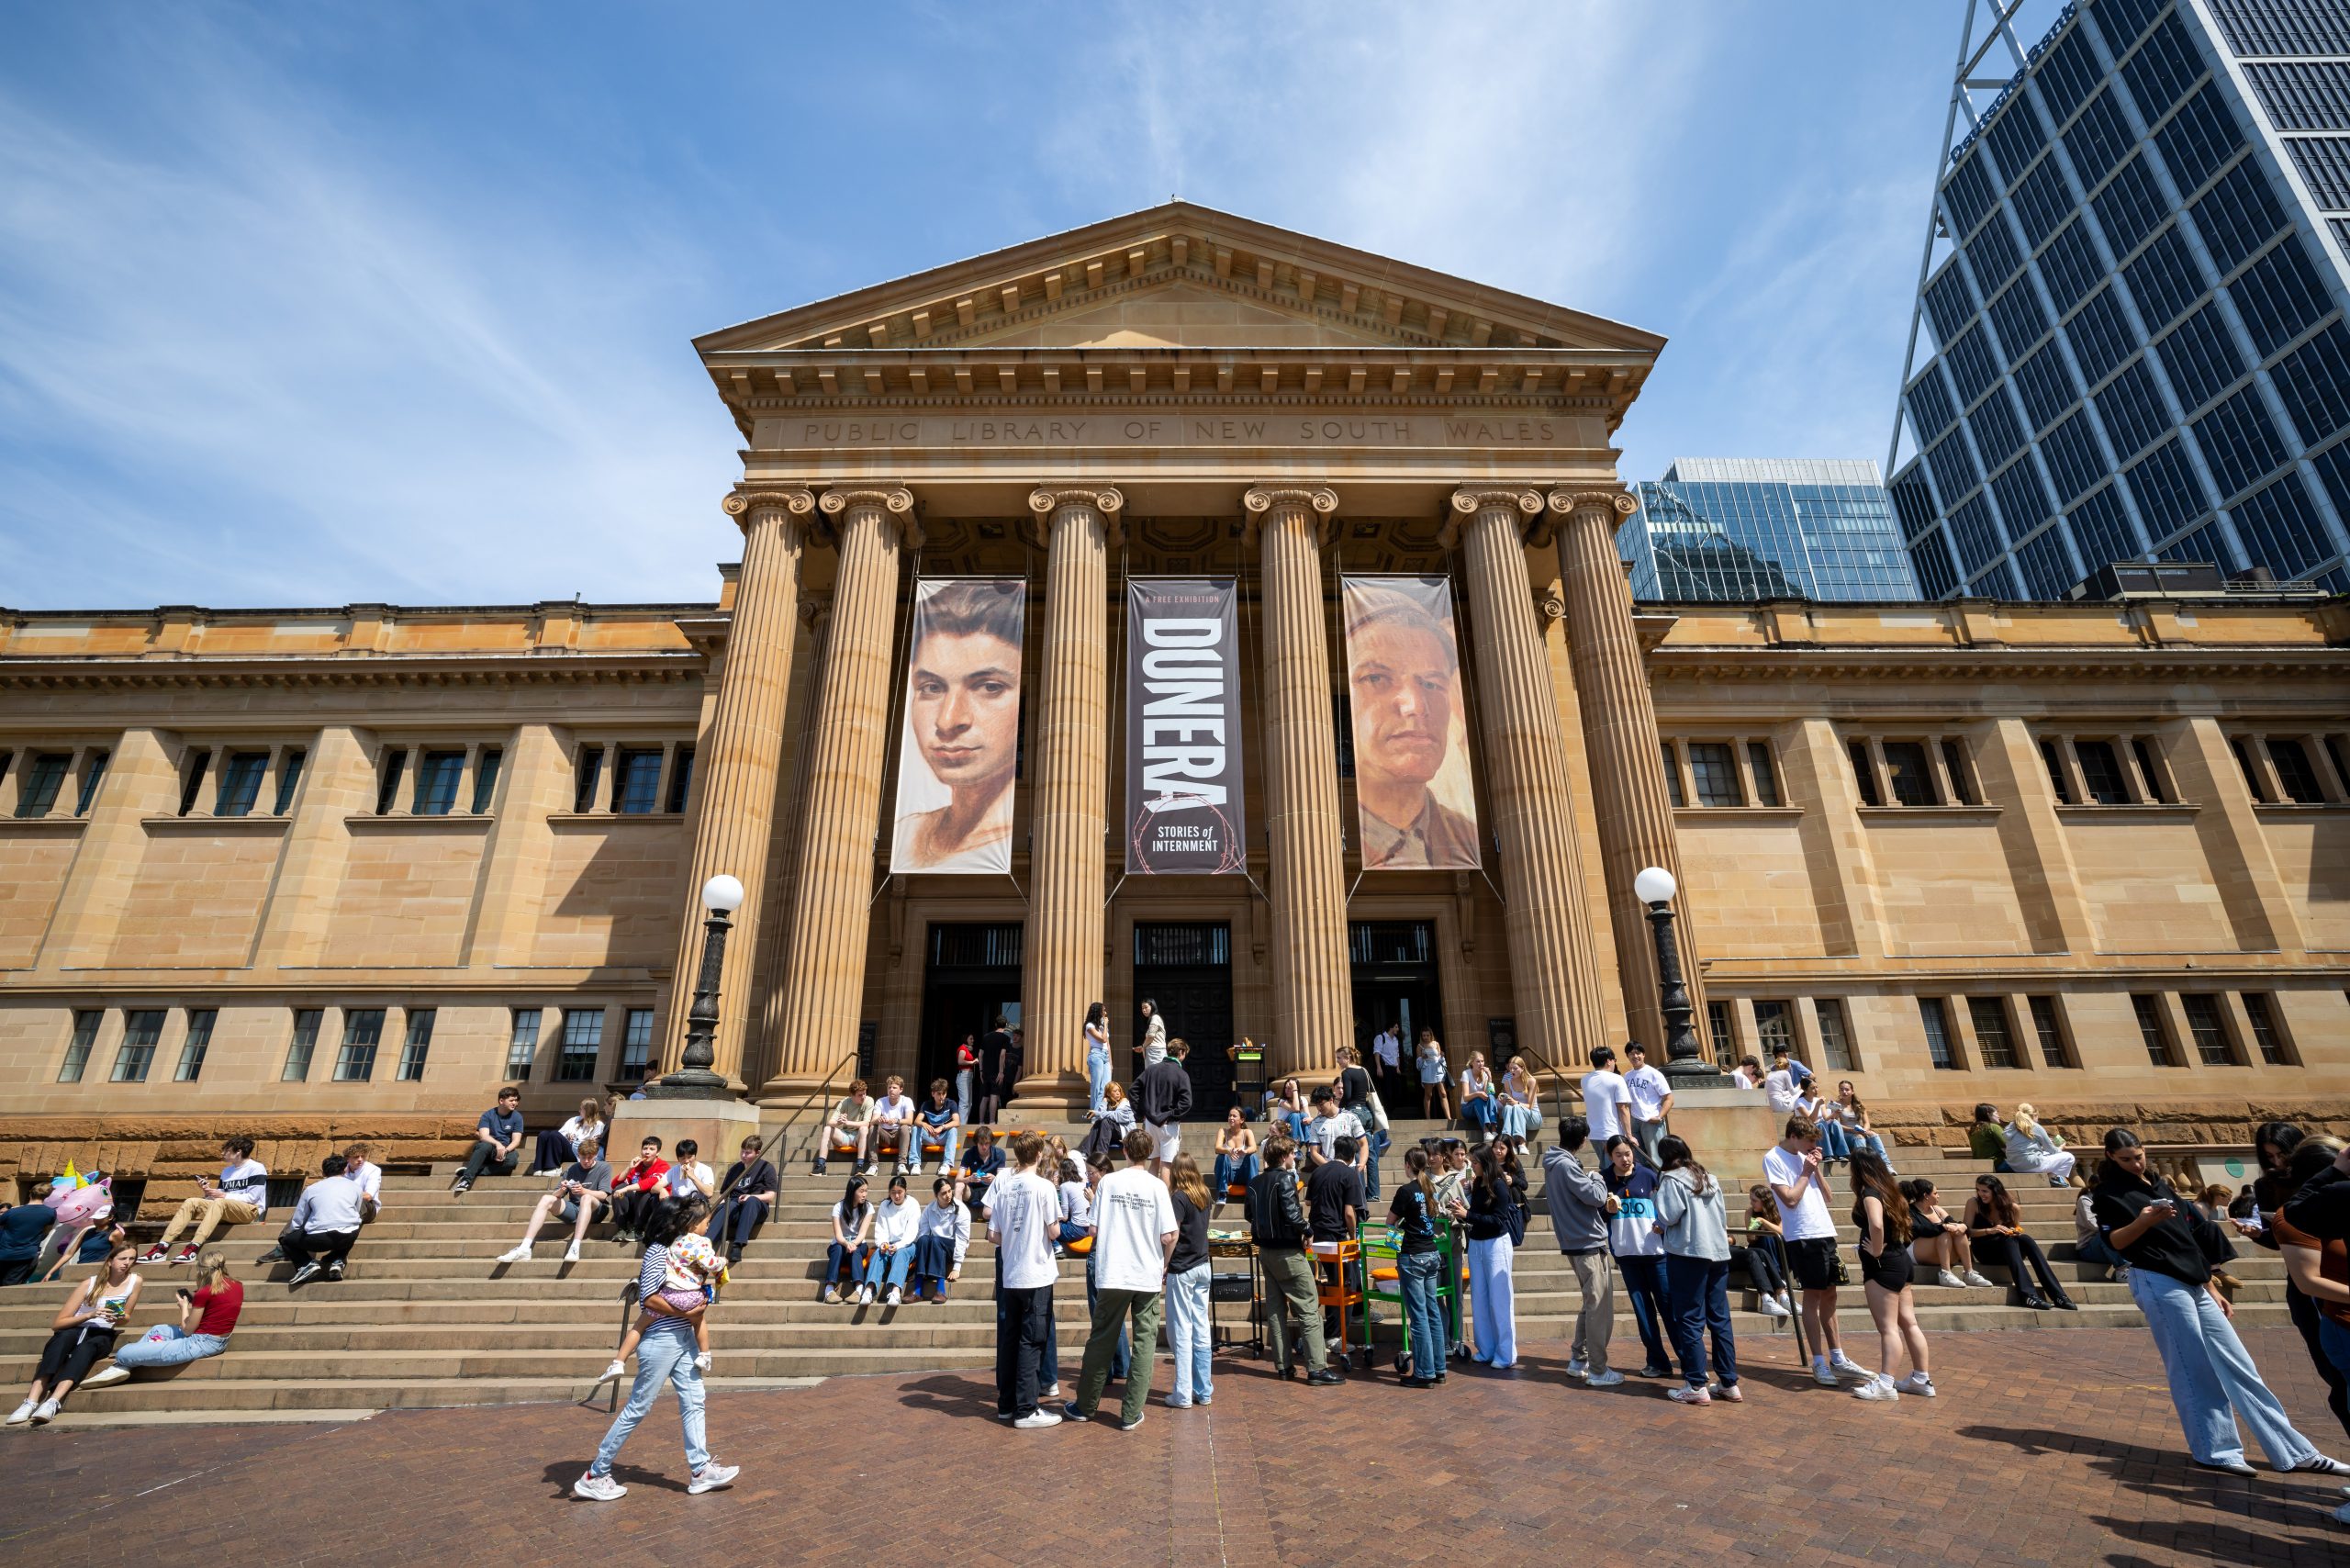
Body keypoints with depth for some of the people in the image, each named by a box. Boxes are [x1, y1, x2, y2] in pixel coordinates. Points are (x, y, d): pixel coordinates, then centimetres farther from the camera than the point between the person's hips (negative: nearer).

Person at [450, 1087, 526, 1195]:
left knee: (512, 1160, -35)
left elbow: (516, 1141, -7)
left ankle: (473, 1171, -31)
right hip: (489, 1149, -1)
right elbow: (484, 1136, -16)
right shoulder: (488, 1115, -2)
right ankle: (467, 1178, -42)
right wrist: (497, 1144, -35)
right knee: (486, 1145, -37)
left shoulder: (517, 1117, 0)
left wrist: (505, 1150, -27)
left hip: (506, 1150, 1)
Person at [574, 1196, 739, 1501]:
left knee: (693, 1401, 9)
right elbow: (649, 1298, -23)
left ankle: (701, 1470, 17)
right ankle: (594, 1476, 22)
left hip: (682, 1338, 8)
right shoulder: (658, 1252, -18)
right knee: (638, 1408, 5)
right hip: (661, 1340, -8)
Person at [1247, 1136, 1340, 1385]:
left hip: (1265, 1250, 8)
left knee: (1275, 1309, 13)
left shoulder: (1255, 1184, 7)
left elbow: (1251, 1216, 11)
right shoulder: (1285, 1179, -17)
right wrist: (1306, 1230, -8)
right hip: (1288, 1252, -8)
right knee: (1309, 1309, -2)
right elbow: (1292, 1213, -24)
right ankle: (1317, 1368, -2)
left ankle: (1283, 1365, 19)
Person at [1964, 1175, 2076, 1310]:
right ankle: (2029, 1295, -46)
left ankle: (2058, 1295, -35)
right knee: (2008, 1238, -33)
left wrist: (2016, 1232, -11)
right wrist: (1989, 1230, -25)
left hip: (2007, 1251, 3)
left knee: (2025, 1238, -28)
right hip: (1984, 1251, -3)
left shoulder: (2012, 1207, 3)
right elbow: (1967, 1231, -9)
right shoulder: (1973, 1203, -4)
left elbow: (2017, 1232, 12)